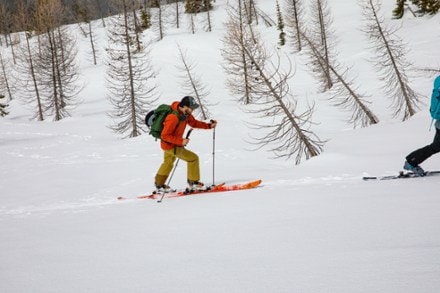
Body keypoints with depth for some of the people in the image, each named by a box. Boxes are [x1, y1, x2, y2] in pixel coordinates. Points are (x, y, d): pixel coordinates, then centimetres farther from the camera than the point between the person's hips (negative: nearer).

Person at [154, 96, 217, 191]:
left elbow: (194, 123, 8)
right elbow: (165, 135, -31)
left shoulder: (185, 113, -7)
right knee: (193, 158, -6)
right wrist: (180, 141, -35)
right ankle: (193, 182, 8)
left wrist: (209, 125, -4)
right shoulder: (173, 117, -34)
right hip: (170, 146, -10)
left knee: (168, 163, 28)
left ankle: (159, 184, 45)